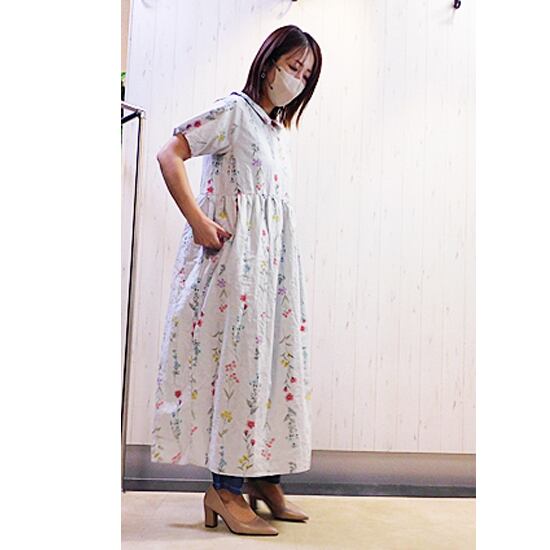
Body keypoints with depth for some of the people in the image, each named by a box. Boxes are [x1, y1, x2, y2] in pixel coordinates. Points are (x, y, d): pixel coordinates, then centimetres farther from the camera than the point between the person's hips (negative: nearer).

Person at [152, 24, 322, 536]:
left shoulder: (279, 129, 23)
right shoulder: (233, 109, 0)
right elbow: (170, 154, -10)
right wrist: (197, 221, -17)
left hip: (273, 256, 8)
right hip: (234, 251, -8)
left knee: (275, 356, 6)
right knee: (239, 352, -10)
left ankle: (265, 477, 17)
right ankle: (224, 488, 0)